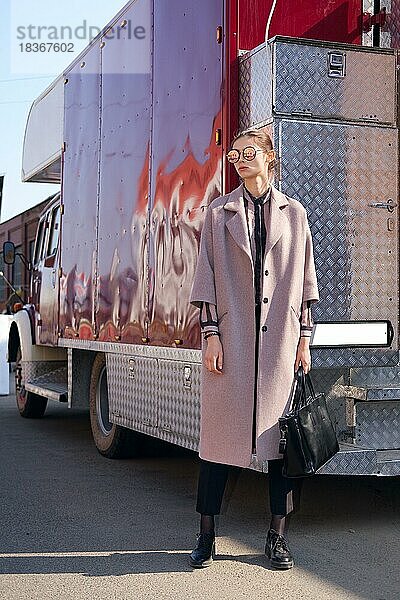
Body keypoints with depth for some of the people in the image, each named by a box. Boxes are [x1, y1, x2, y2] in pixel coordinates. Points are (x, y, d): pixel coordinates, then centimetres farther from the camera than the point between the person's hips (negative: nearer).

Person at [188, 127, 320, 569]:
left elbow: (306, 281, 11)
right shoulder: (218, 213, 9)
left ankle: (278, 537, 14)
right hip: (231, 340, -1)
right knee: (219, 432, 0)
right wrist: (210, 333, -4)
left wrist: (304, 338, 5)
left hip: (281, 342, 1)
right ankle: (207, 536, 12)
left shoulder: (294, 213, 11)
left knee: (282, 432, 2)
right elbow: (207, 278, 5)